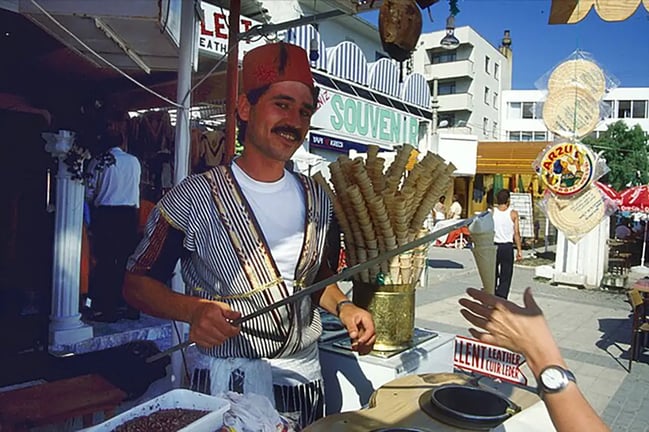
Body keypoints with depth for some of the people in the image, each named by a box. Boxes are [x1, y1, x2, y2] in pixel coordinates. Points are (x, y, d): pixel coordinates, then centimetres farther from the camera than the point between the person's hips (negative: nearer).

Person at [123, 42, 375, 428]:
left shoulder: (316, 199, 3)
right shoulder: (194, 197, -12)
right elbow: (138, 282, -6)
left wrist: (344, 308, -4)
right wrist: (193, 309, -24)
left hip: (305, 378, 5)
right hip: (228, 382, -4)